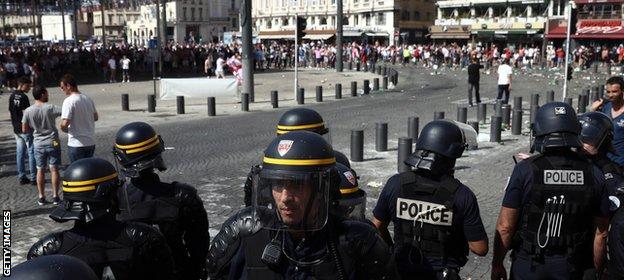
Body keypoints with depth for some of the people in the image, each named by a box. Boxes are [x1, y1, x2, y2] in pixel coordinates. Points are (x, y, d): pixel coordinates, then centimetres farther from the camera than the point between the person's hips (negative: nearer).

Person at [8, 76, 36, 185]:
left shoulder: (12, 96, 10)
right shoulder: (23, 97, -15)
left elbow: (11, 112, 15)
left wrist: (15, 127, 21)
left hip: (16, 130, 8)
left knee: (20, 153, 10)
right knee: (31, 152, -1)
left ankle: (21, 177, 14)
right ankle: (33, 178, 0)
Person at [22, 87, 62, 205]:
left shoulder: (28, 111, -5)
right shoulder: (50, 108, -14)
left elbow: (25, 130, 0)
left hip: (38, 144, 2)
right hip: (53, 142, -2)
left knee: (40, 170, 11)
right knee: (54, 169, 3)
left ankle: (41, 197, 15)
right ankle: (55, 196, 5)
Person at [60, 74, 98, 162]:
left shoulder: (69, 101, -16)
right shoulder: (88, 98, 6)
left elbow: (65, 123, -22)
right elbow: (95, 117, 17)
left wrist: (64, 129, -2)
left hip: (76, 144, -7)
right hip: (91, 142, 7)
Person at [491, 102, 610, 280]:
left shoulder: (525, 170, -16)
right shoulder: (593, 174, -7)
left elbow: (505, 227, -13)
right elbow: (600, 232, 2)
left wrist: (497, 264, 0)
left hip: (528, 265, -2)